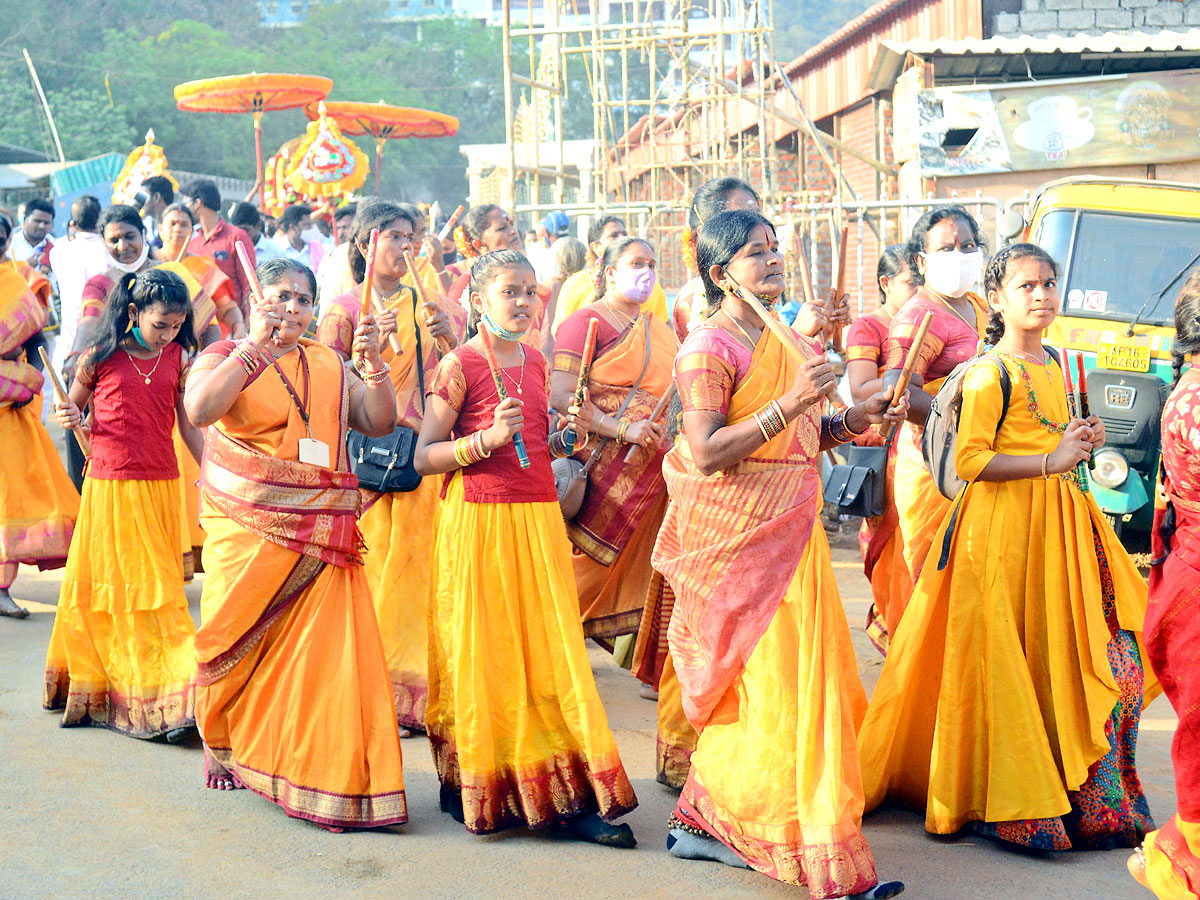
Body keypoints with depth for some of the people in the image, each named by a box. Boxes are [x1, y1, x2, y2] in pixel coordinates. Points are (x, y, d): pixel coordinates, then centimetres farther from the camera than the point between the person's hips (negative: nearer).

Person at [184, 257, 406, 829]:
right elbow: (200, 409, -18)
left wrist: (372, 362, -6)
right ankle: (223, 748, 28)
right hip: (250, 528, -3)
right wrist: (254, 345, -18)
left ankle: (330, 771, 3)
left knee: (325, 645, -5)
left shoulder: (329, 365, 15)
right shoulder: (224, 357, 3)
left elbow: (380, 423, 8)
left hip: (321, 535, 3)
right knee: (242, 645, 4)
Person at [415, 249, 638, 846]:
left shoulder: (536, 362, 13)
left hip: (539, 516, 6)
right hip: (479, 521, -6)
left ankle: (572, 796, 3)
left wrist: (563, 435, 5)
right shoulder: (459, 364, -6)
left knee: (551, 649, 2)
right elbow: (423, 458, -9)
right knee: (485, 653, 0)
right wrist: (486, 438, -21)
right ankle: (476, 790, 14)